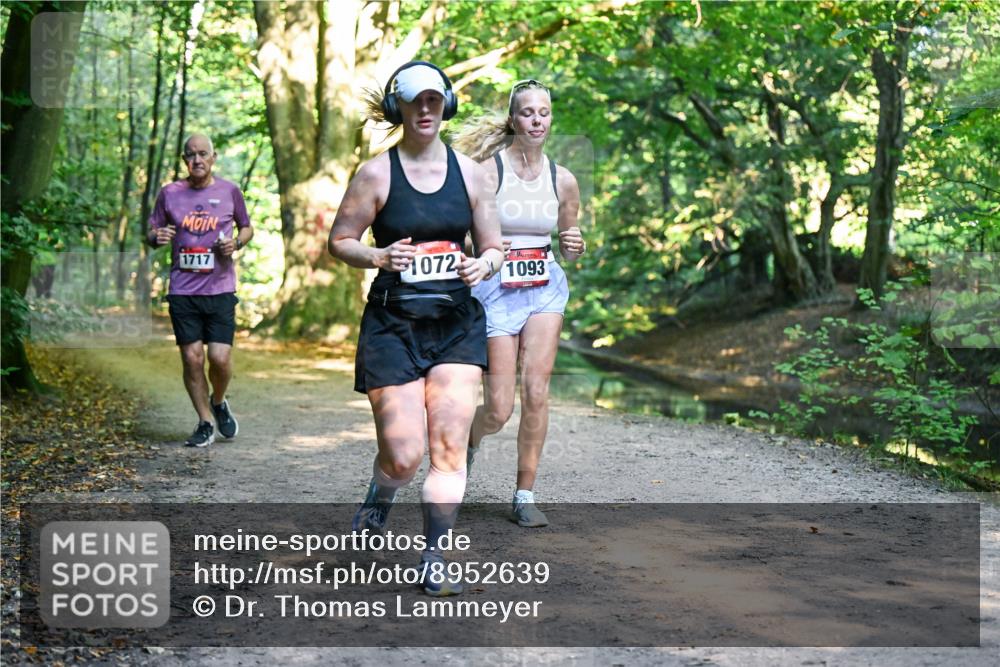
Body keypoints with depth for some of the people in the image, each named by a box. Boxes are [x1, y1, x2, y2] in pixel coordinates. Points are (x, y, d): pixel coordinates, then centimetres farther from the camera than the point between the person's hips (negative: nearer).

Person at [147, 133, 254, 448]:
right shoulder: (170, 193, 4)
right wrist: (157, 237, -12)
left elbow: (247, 228, 17)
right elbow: (152, 232, 12)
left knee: (220, 357, -8)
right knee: (192, 358, 0)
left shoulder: (229, 191, 4)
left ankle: (219, 403, 24)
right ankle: (205, 422, 16)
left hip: (220, 290, -1)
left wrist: (237, 242, -5)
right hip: (182, 291, 1)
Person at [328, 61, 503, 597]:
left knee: (449, 446, -6)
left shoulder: (468, 171, 8)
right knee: (403, 455, -6)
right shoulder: (376, 174, -1)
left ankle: (435, 561, 5)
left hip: (457, 322, 3)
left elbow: (493, 246, 14)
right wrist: (378, 257, -17)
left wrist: (484, 264, -9)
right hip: (393, 325, -2)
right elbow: (339, 241, 3)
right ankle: (377, 502, 29)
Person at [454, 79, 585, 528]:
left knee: (536, 391, -9)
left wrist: (575, 246, -6)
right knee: (499, 409, -4)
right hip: (496, 289, -3)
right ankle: (470, 440, 33)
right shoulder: (487, 170, -7)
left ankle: (525, 496, 4)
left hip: (545, 288, 3)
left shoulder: (562, 180, 4)